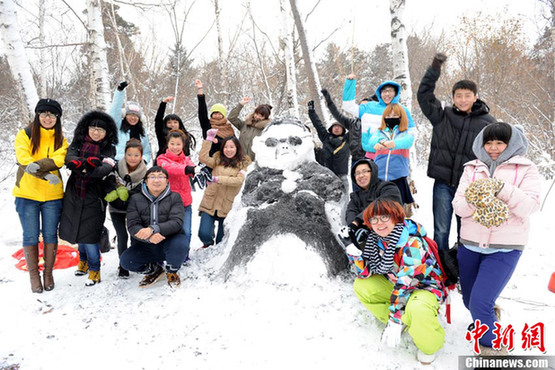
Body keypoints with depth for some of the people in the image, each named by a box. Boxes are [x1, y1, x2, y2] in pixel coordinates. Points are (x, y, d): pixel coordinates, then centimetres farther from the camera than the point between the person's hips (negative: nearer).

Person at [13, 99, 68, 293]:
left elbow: (58, 160, -11)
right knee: (31, 237, 4)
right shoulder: (24, 135, 2)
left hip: (52, 195, 2)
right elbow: (24, 160, -12)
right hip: (27, 193, -1)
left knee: (50, 235, 7)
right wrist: (46, 175, -23)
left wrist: (38, 165, -26)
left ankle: (48, 273, 22)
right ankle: (34, 275, 19)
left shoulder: (61, 140, 8)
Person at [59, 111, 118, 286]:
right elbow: (70, 159, -11)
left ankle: (94, 270, 9)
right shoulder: (78, 143, 6)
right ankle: (84, 260, 38)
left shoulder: (109, 149, -1)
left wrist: (87, 168, -32)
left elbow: (106, 168, -18)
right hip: (74, 193, 4)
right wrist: (88, 162, -29)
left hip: (93, 196, -3)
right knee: (78, 229, 14)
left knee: (89, 232, -6)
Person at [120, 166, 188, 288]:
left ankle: (172, 273, -1)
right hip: (145, 246, 2)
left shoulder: (174, 197, -2)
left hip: (169, 242, -2)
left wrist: (153, 229, -33)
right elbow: (132, 226, -10)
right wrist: (149, 236, -32)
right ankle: (154, 270, 10)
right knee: (125, 260, -21)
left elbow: (177, 222, -17)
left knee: (180, 243, -34)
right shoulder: (136, 199, 2)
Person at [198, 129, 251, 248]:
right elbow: (203, 158, -6)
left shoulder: (243, 164, 2)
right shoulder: (218, 160, 10)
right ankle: (208, 245, 28)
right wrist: (209, 139, -7)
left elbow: (239, 180, -15)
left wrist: (218, 179, -22)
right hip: (210, 203, 2)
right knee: (204, 234, -7)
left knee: (222, 240, 9)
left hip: (228, 206, -1)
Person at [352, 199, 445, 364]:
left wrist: (395, 321, -30)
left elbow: (405, 283, -31)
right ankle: (401, 322, 4)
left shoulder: (412, 243, -30)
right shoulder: (377, 239, -9)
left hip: (424, 287, -7)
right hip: (395, 284, 7)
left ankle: (429, 345, -4)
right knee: (361, 285, -7)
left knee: (417, 309, -38)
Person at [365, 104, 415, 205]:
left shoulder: (407, 134, 9)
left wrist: (394, 144, -38)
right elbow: (369, 144, -6)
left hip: (398, 178, -1)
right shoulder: (379, 133, 14)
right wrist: (380, 142, -31)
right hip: (378, 177, 2)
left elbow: (407, 142, -15)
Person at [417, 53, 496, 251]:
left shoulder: (487, 122, 3)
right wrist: (435, 68, -10)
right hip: (443, 183, 0)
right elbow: (424, 94, 0)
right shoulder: (443, 115, 5)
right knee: (441, 231, 6)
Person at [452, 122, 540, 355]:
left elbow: (529, 207, -12)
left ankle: (492, 348, 13)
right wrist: (477, 199, -20)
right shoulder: (472, 168, 9)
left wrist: (501, 189, -23)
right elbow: (458, 206, -1)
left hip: (504, 250, -4)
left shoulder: (526, 169, 2)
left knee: (480, 303, -14)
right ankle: (489, 315, 50)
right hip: (470, 246, 4)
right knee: (470, 301, 15)